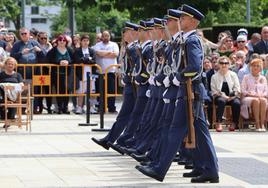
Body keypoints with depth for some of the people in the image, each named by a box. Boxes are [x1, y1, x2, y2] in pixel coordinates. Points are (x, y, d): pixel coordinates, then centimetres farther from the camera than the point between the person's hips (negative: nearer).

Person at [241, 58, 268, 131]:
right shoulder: (246, 77, 17)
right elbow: (243, 90, 6)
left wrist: (261, 95, -6)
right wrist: (252, 95, -9)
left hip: (261, 97, 2)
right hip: (248, 98, -2)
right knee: (256, 101, -38)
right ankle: (257, 124, -42)